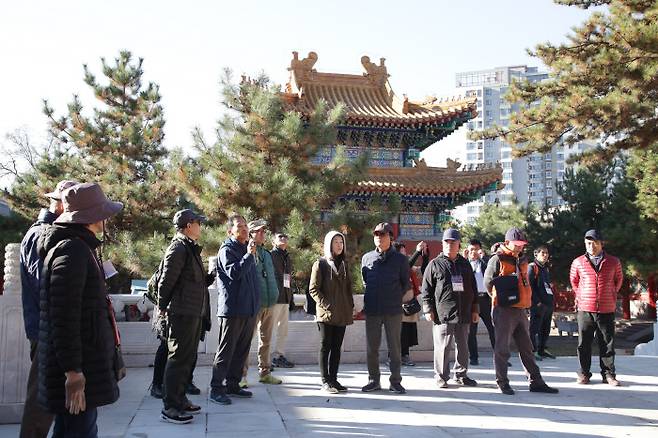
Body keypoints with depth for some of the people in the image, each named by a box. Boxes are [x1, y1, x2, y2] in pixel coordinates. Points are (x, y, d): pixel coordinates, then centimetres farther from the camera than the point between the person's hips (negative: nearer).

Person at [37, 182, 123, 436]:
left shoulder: (80, 247, 15)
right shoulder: (72, 251, -17)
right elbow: (64, 317, -23)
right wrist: (73, 372, -23)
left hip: (83, 362, 10)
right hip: (79, 367, -10)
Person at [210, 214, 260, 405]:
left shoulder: (247, 249, 18)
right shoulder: (227, 250, -8)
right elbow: (234, 272, -24)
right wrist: (249, 255, -23)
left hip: (249, 308, 8)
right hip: (232, 308, -8)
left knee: (242, 350, 13)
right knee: (226, 350, -5)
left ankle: (232, 384, 23)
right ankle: (216, 388, 0)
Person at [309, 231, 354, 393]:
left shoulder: (344, 264, 15)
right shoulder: (320, 264, -3)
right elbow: (313, 289, -7)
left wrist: (351, 307, 8)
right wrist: (326, 305, -16)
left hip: (342, 314, 6)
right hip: (327, 313, -5)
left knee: (336, 347, 9)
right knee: (325, 346, -1)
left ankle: (333, 379, 16)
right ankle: (325, 381, 4)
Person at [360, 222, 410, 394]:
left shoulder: (400, 259, 0)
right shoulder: (366, 258, 6)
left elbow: (406, 284, 9)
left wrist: (394, 298, 6)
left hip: (393, 311, -2)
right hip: (371, 310, 2)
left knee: (394, 347, 3)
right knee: (372, 348, 6)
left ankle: (395, 381, 11)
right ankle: (373, 380, 17)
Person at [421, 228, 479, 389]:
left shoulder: (465, 264, 15)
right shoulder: (435, 264, 3)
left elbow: (473, 289, 19)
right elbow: (426, 289, 0)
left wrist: (475, 309, 14)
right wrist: (428, 309, -6)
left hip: (464, 314, 4)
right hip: (442, 314, -4)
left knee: (463, 346, 10)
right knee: (443, 347, -3)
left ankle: (461, 375, 22)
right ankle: (441, 377, 8)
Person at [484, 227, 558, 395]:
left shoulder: (522, 260, 14)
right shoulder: (498, 260, -9)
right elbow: (488, 282, -6)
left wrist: (524, 301, 17)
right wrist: (501, 299, 1)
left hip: (520, 310, 7)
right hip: (504, 311, -7)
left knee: (526, 348, 11)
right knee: (502, 348, 0)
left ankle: (535, 382, 17)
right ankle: (502, 383, 8)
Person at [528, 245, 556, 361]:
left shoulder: (546, 268, 20)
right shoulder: (532, 267, -6)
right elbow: (529, 286, -13)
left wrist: (551, 301, 16)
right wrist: (537, 301, -18)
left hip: (548, 302, 9)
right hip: (537, 304, -8)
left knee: (546, 329, 13)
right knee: (535, 328, -5)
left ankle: (542, 350, 23)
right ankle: (533, 351, 0)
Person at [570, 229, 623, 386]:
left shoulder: (613, 262, 3)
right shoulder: (578, 262, 3)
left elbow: (618, 279, 20)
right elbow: (574, 281, 20)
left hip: (607, 310, 0)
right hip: (585, 309, 0)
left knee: (607, 343, 5)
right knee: (584, 343, 4)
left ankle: (609, 374, 15)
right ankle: (584, 373, 14)